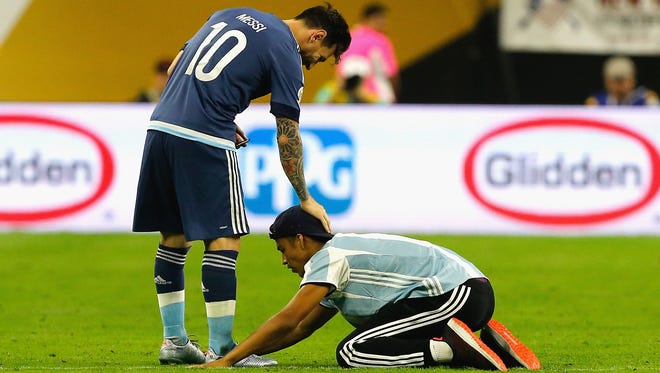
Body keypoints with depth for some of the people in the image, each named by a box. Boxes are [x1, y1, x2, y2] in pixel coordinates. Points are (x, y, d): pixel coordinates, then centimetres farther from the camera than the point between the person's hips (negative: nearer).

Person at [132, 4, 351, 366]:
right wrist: (305, 201, 7)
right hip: (205, 142, -8)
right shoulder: (285, 54, -1)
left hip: (161, 125, 8)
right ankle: (220, 350, -5)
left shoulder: (233, 15, 21)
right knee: (224, 239, -3)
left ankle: (174, 341, 21)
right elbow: (287, 138, -1)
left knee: (173, 238, 15)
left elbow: (174, 69, 23)